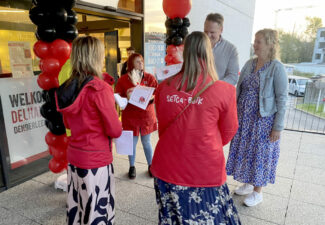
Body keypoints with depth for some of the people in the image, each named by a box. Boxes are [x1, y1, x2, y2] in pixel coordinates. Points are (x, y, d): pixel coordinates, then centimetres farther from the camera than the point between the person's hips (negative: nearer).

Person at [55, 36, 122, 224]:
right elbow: (115, 131, -16)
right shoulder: (100, 88, -20)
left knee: (77, 209, 21)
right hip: (96, 160, -7)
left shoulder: (66, 88, 3)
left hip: (74, 156, 7)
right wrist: (114, 122, 4)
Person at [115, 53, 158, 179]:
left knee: (146, 142, 11)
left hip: (147, 115, 1)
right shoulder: (122, 80, -1)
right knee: (132, 143, 8)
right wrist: (127, 98, -21)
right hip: (130, 116, 0)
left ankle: (151, 165, 28)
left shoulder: (150, 78, 2)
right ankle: (132, 167, 28)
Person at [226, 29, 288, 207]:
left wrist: (278, 127, -14)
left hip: (263, 120, -6)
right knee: (244, 150, 15)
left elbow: (282, 99, -13)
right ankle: (248, 184, 37)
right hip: (244, 118, 6)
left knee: (259, 153, 7)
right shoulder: (249, 64, 5)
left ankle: (257, 192, 27)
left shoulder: (277, 68, -13)